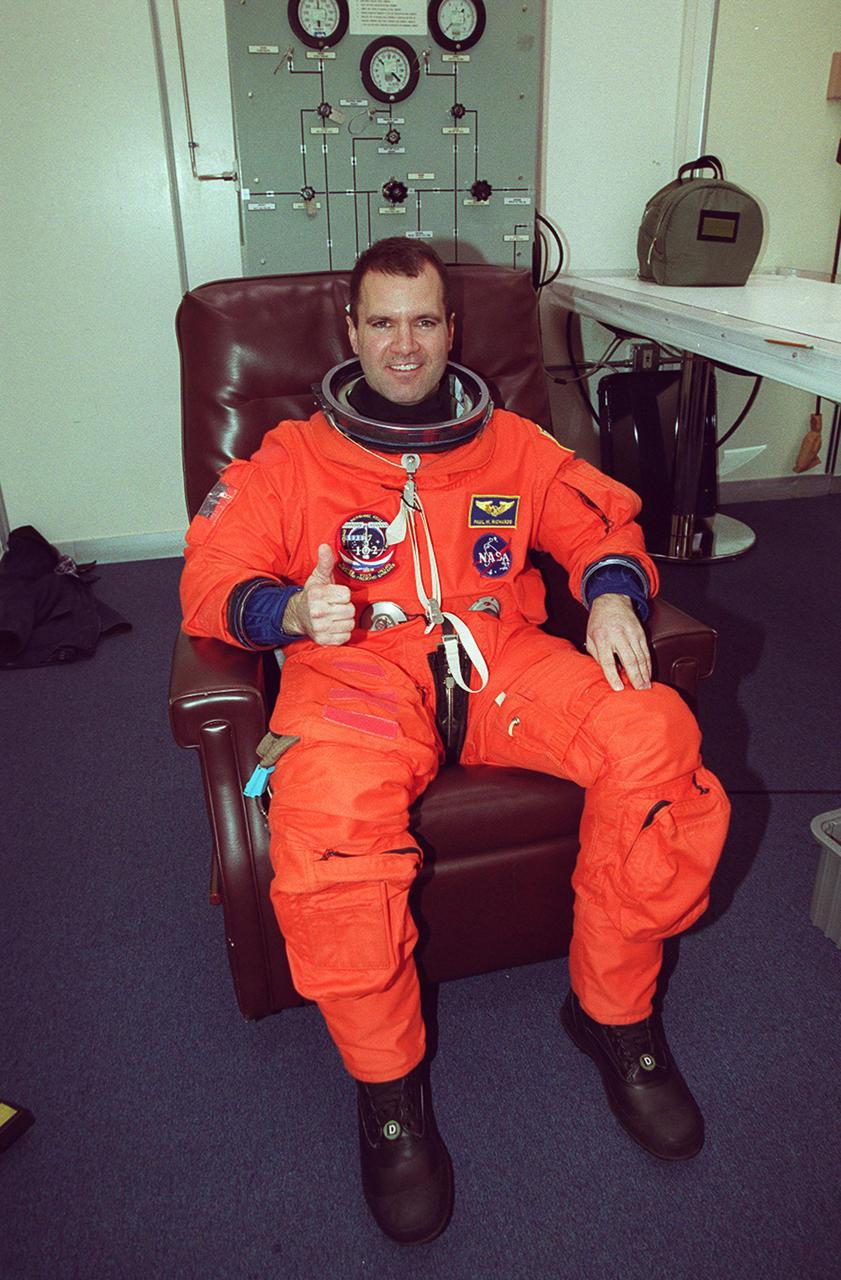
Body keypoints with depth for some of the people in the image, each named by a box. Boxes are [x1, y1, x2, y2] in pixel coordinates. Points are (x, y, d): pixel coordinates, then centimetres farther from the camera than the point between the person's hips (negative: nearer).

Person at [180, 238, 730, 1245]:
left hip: (500, 655, 3)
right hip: (357, 667, -2)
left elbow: (603, 523, 20)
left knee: (656, 738, -26)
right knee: (328, 817, -36)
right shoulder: (291, 458, 17)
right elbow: (212, 578, 7)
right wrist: (290, 611, -17)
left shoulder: (509, 443, 23)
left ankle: (613, 1012, -2)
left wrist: (613, 592, -4)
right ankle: (387, 1084, -9)